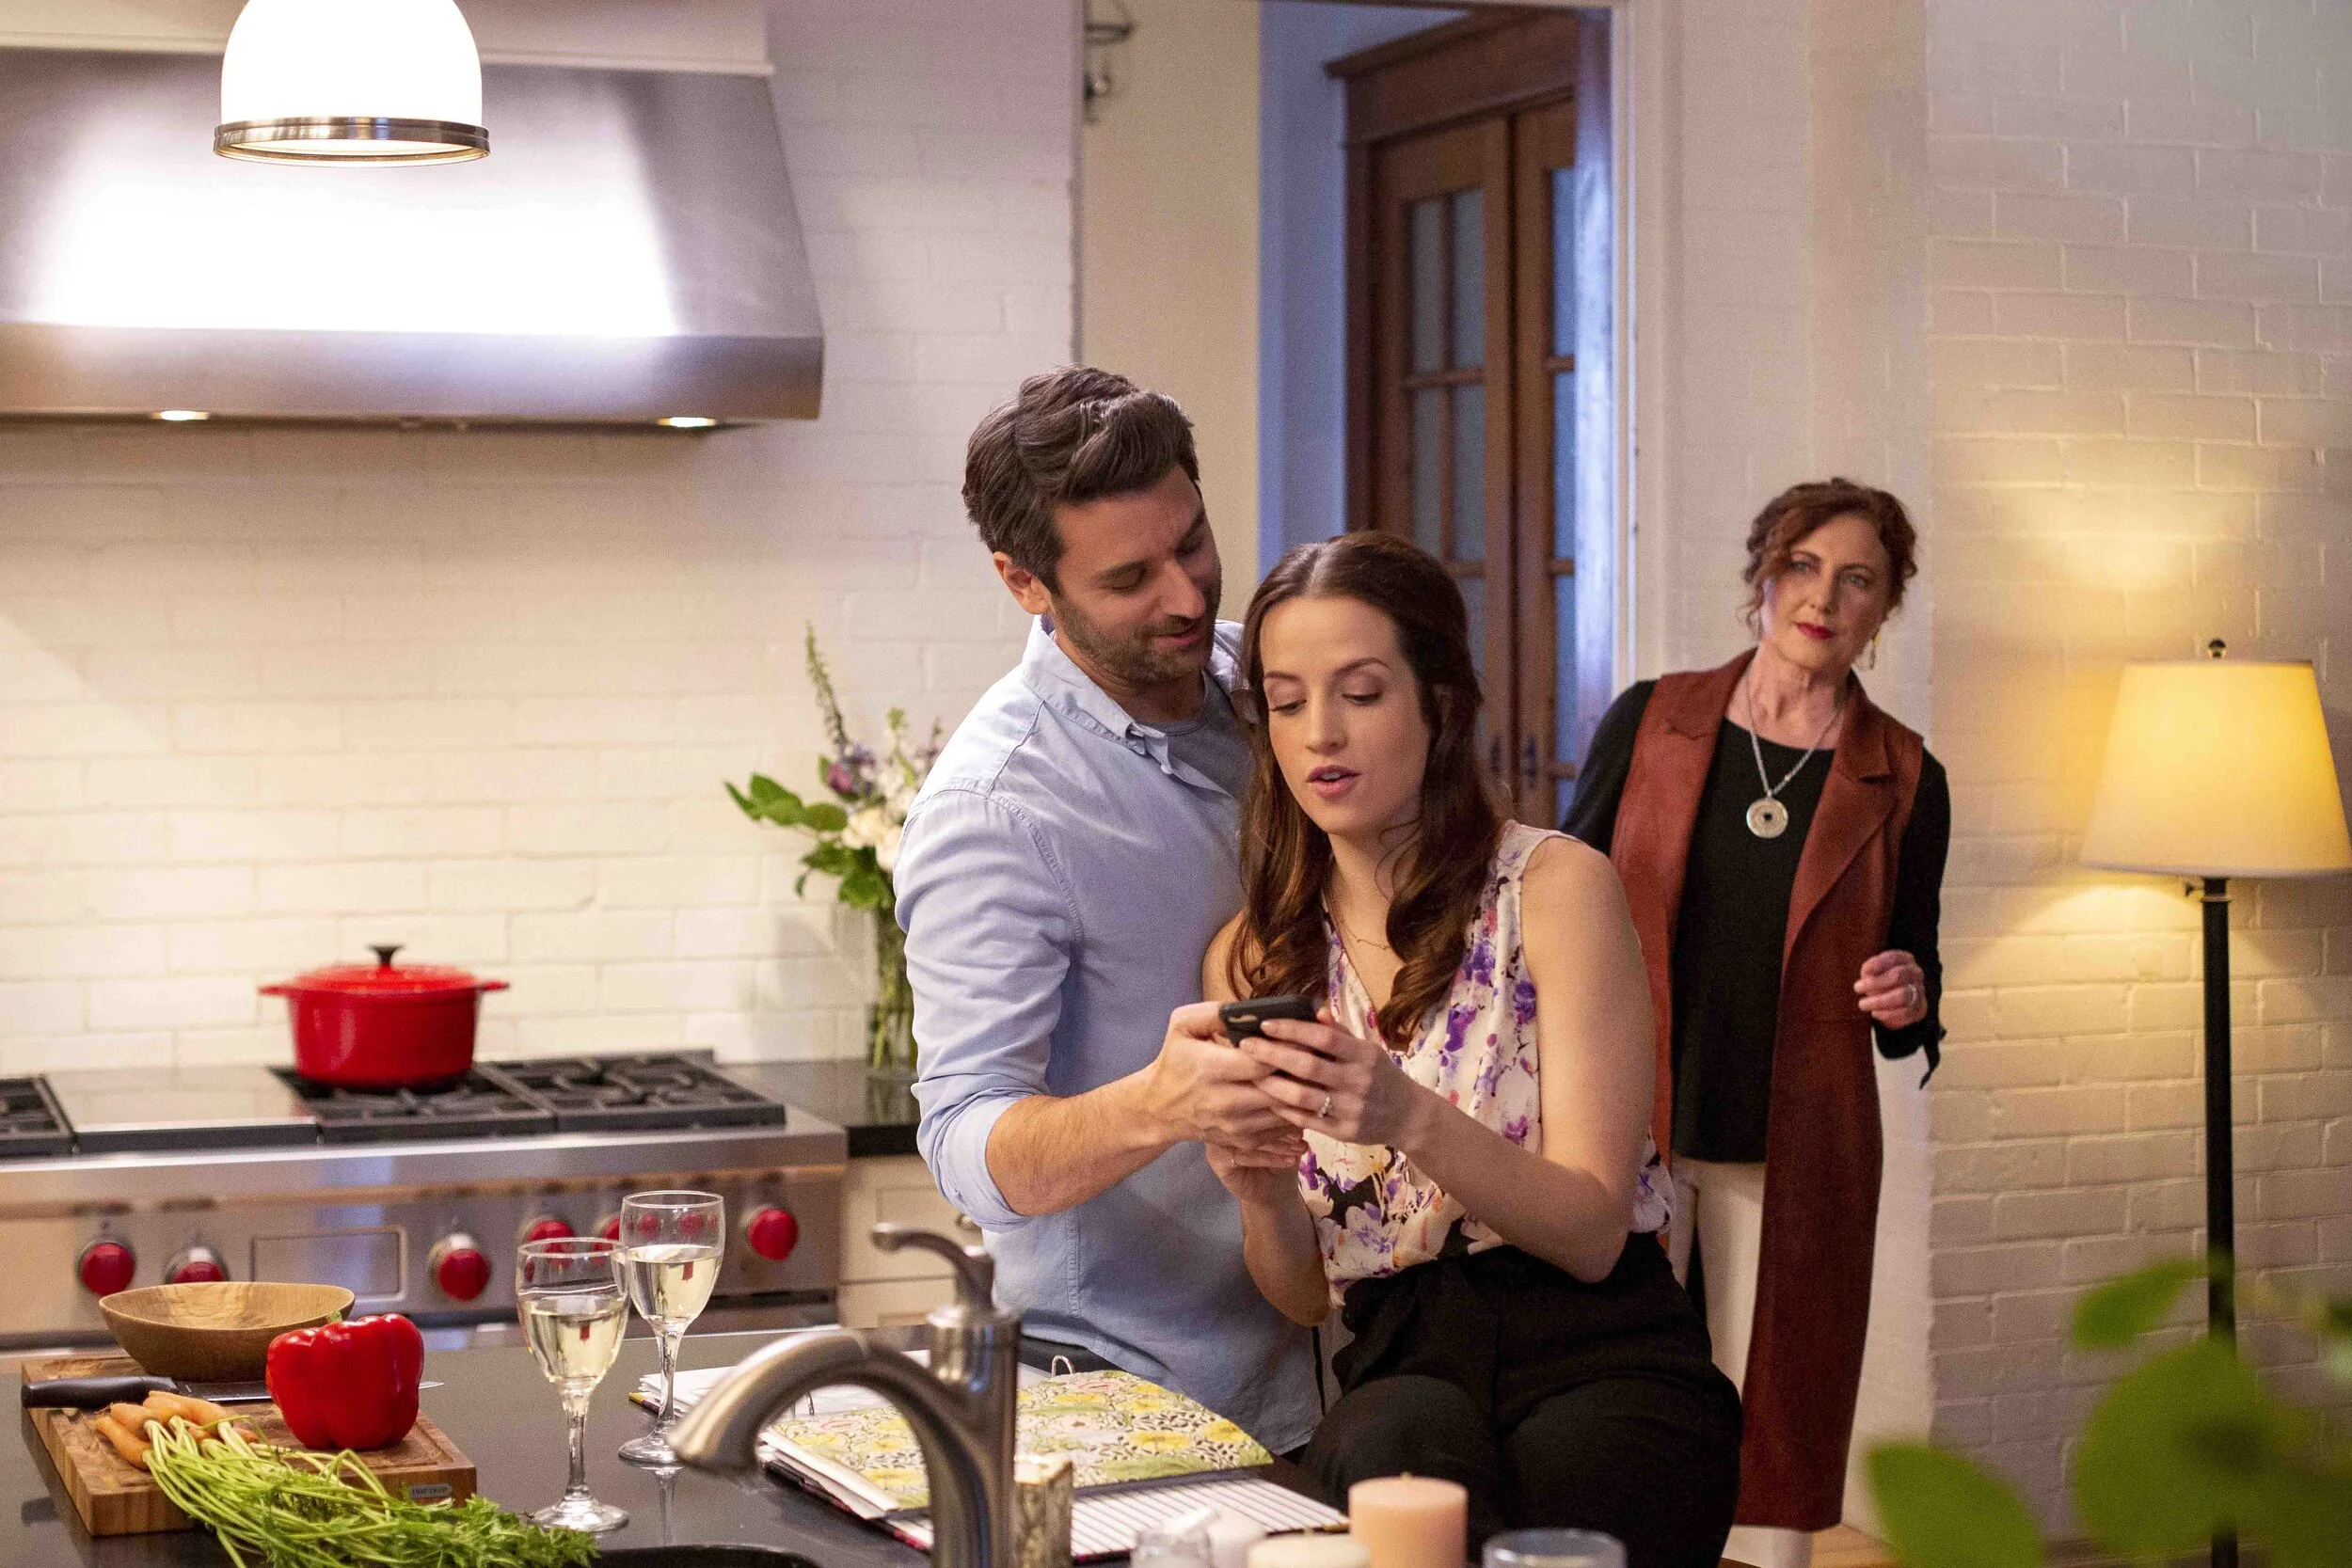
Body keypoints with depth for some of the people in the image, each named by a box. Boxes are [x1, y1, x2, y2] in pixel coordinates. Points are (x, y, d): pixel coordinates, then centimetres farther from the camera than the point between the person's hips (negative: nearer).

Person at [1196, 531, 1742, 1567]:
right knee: (1407, 1439, -35)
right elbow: (1303, 1297, 11)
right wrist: (1259, 1191, -13)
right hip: (1401, 1374, 2)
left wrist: (1412, 1120, -25)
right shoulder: (1250, 962, 11)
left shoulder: (1553, 887, -1)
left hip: (1604, 1369, -2)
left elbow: (1592, 1231, -7)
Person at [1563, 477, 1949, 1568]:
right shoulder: (1646, 723, 5)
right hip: (1631, 1130, 0)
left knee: (1773, 1445, 1)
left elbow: (1908, 1022, 13)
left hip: (1795, 1153, 0)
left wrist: (1907, 1003, -9)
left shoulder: (1903, 782, 6)